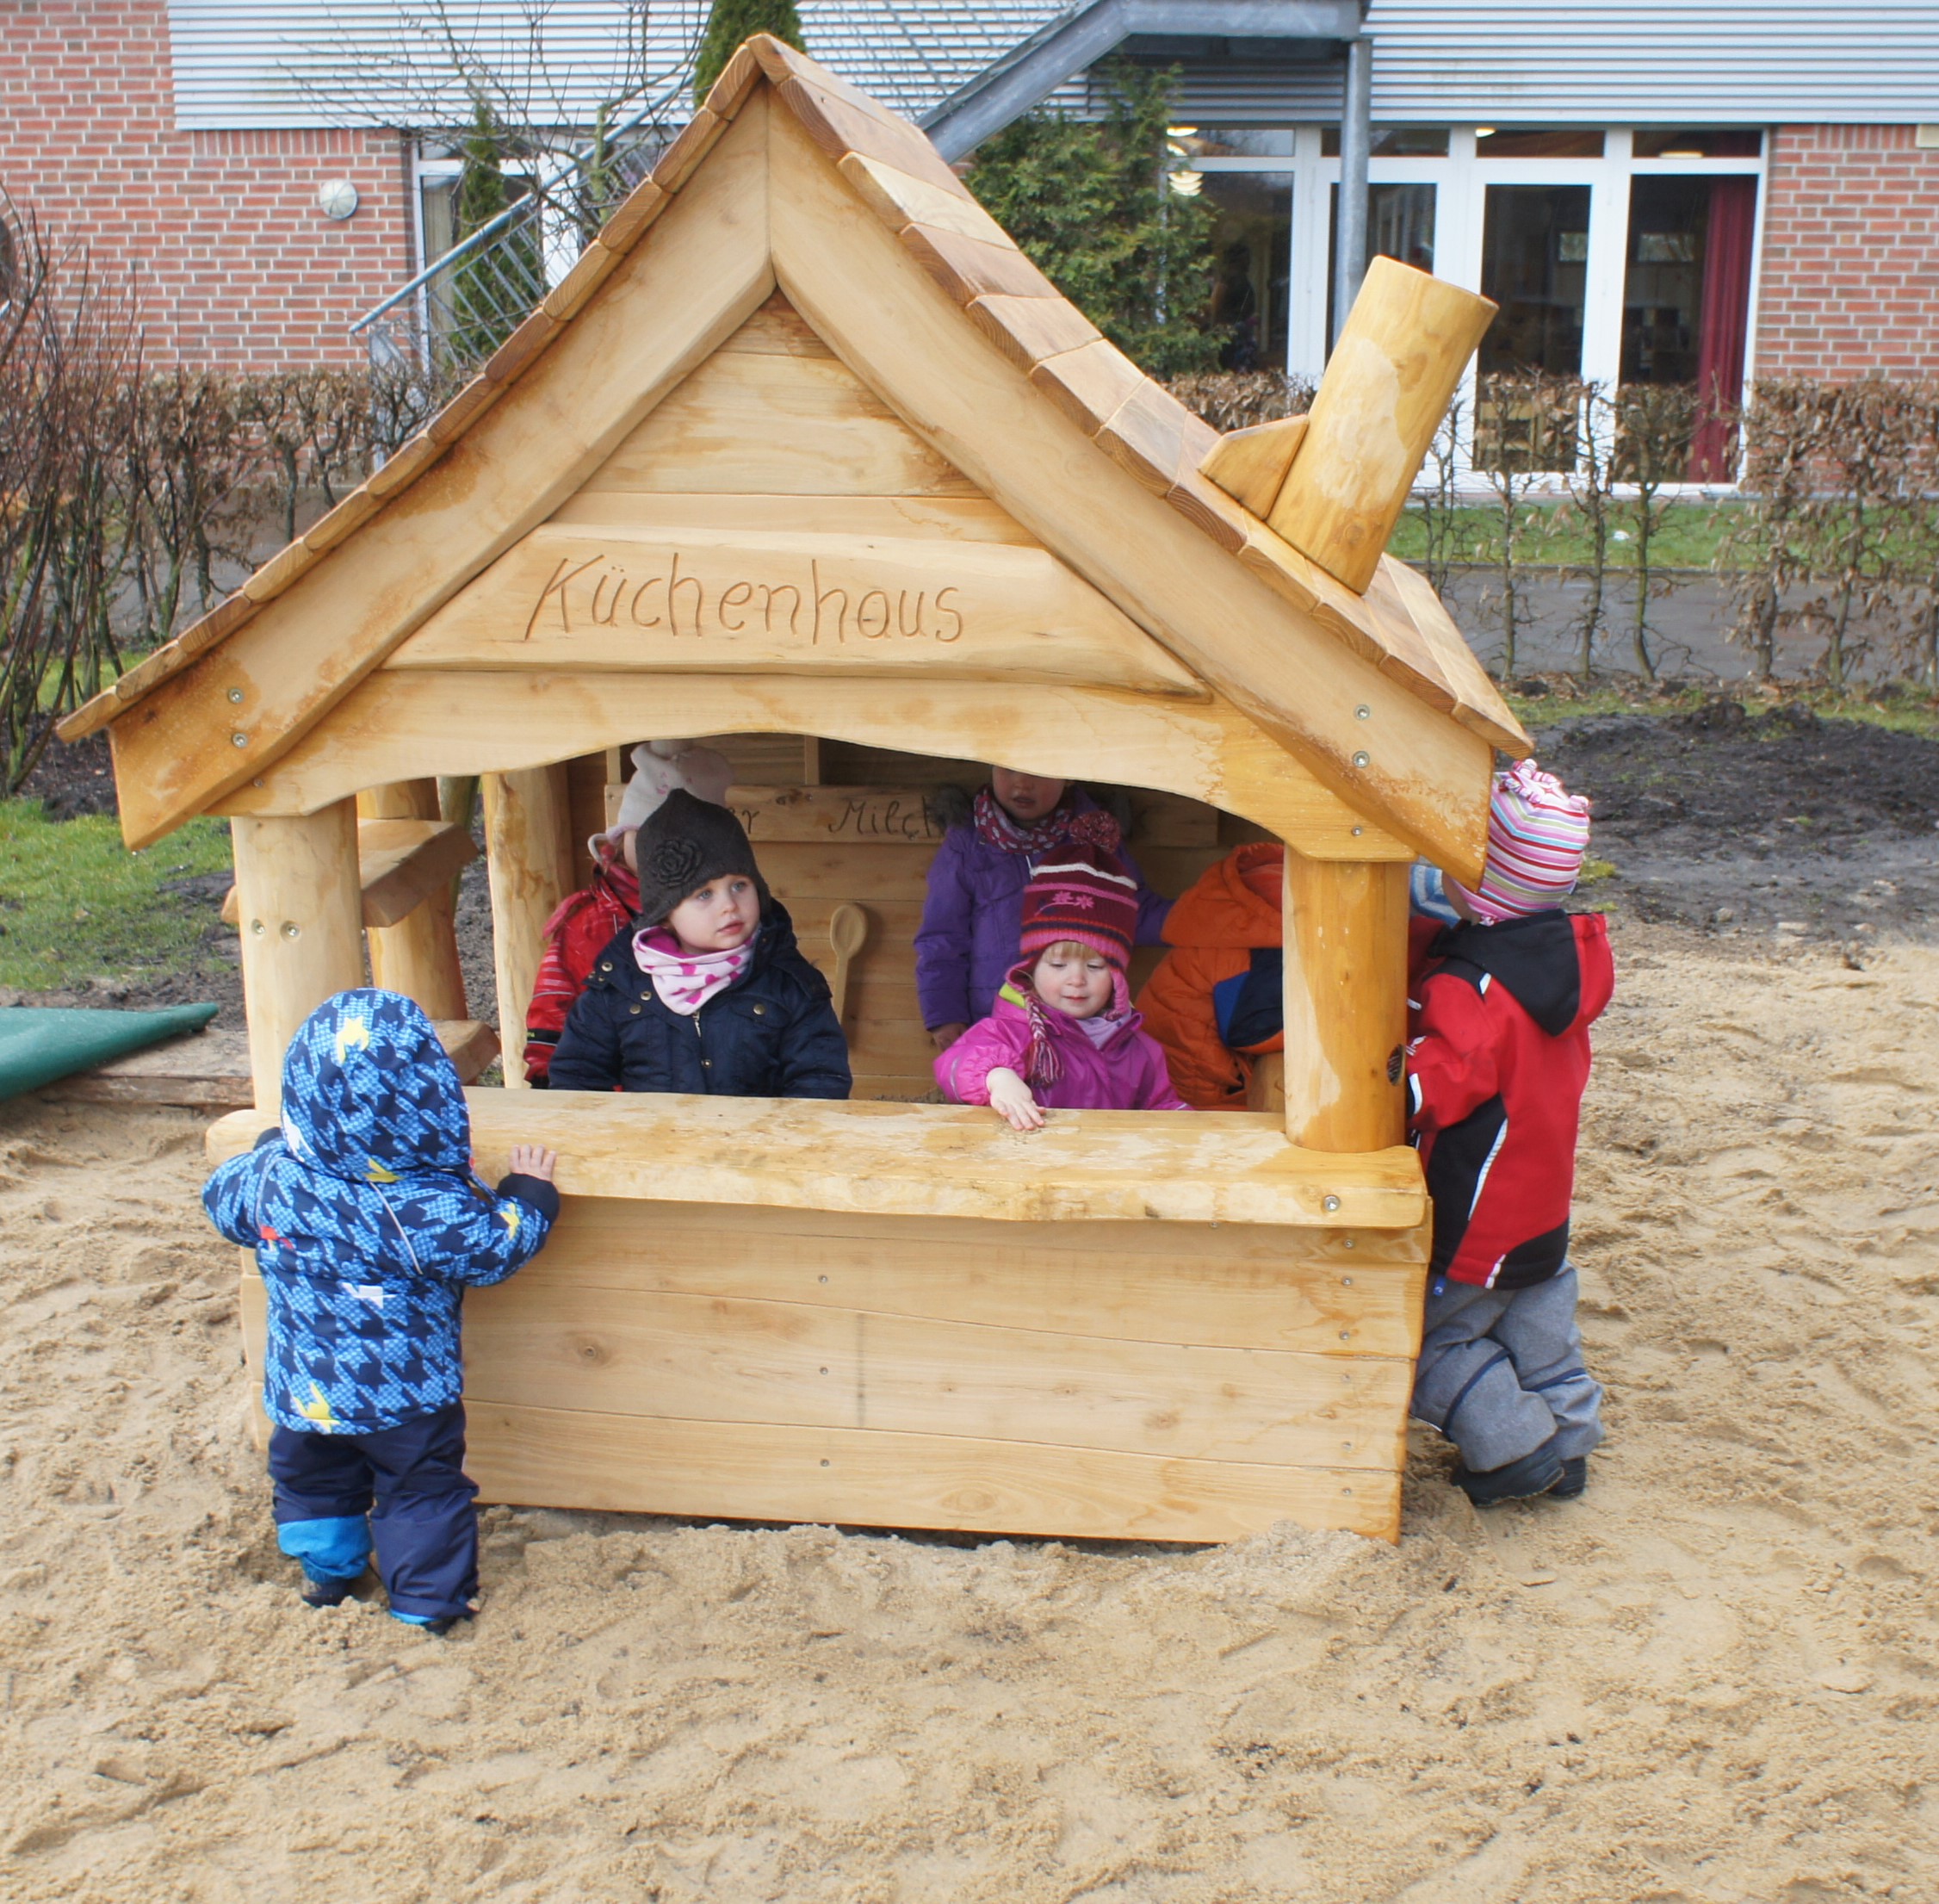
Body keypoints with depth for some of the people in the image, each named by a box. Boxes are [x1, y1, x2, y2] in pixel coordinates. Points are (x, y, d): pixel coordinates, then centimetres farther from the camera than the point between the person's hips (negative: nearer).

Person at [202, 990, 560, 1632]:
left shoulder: (271, 1177, -16)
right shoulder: (431, 1206, -28)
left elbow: (223, 1202, 5)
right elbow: (492, 1251, -15)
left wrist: (269, 1146, 22)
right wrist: (529, 1195, 1)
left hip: (302, 1388, 4)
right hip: (404, 1393, -4)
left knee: (312, 1477, 27)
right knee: (422, 1485, 16)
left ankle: (325, 1570, 44)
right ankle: (429, 1597, 25)